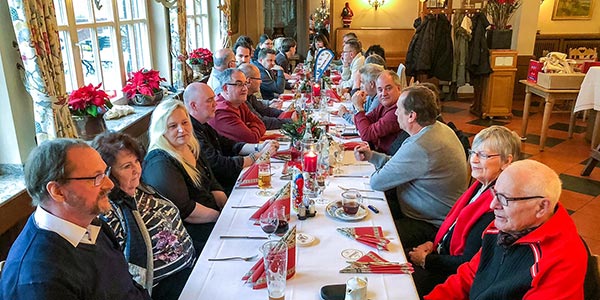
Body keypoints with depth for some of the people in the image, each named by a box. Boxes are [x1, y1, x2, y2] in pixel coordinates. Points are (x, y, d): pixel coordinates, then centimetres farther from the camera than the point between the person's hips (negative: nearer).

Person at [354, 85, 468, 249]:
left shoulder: (418, 148, -32)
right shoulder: (440, 129, 2)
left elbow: (377, 182, -21)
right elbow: (402, 164, 14)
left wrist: (376, 174, 2)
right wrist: (372, 156, 7)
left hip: (431, 225, -10)